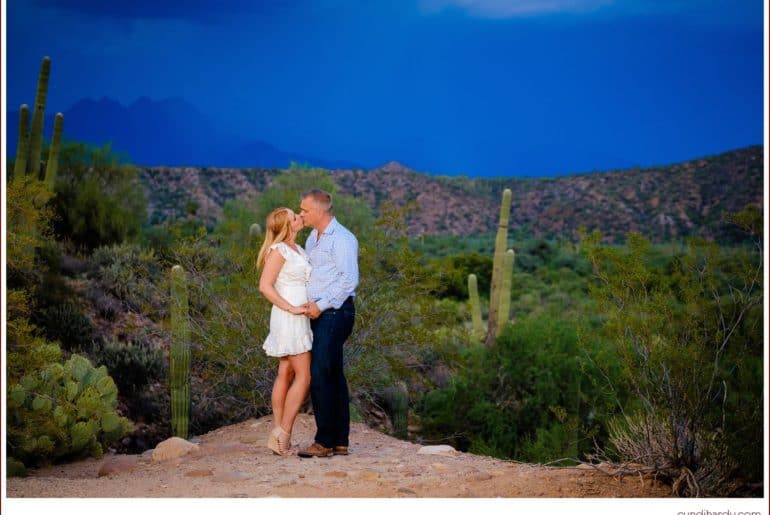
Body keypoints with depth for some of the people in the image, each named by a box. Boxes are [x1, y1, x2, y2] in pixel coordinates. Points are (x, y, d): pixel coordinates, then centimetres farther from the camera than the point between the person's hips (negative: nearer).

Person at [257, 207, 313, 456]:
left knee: (286, 374, 8)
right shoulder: (278, 250, -12)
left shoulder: (298, 249, 14)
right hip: (289, 320, -9)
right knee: (304, 376, -9)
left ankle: (278, 436, 10)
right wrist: (291, 308, -19)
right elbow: (265, 286, -17)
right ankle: (283, 433, -7)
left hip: (299, 318, 9)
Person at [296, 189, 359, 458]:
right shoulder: (312, 239, 17)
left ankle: (325, 441, -8)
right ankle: (340, 441, 14)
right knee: (333, 375, 10)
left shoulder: (342, 239, -11)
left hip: (335, 312, -9)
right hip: (319, 313, 9)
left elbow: (349, 280, -18)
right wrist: (310, 303, 9)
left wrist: (321, 306, -16)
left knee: (320, 374, -12)